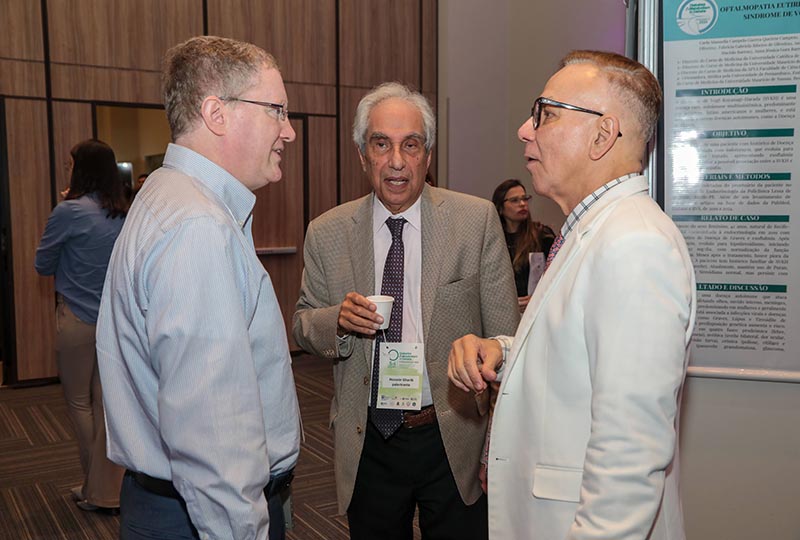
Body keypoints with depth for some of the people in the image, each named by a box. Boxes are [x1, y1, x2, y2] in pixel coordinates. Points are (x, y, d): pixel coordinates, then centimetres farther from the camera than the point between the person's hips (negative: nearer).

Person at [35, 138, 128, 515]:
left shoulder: (70, 211, -13)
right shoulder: (124, 215, 3)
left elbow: (43, 265, -2)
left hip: (78, 321, -5)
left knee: (79, 404, 10)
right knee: (108, 403, 11)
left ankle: (93, 492, 20)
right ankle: (108, 492, 19)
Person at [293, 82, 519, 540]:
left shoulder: (477, 220, -7)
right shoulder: (326, 233, -2)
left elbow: (503, 339, -6)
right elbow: (304, 327, 8)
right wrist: (338, 320, -16)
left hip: (455, 438, -1)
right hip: (367, 445, 2)